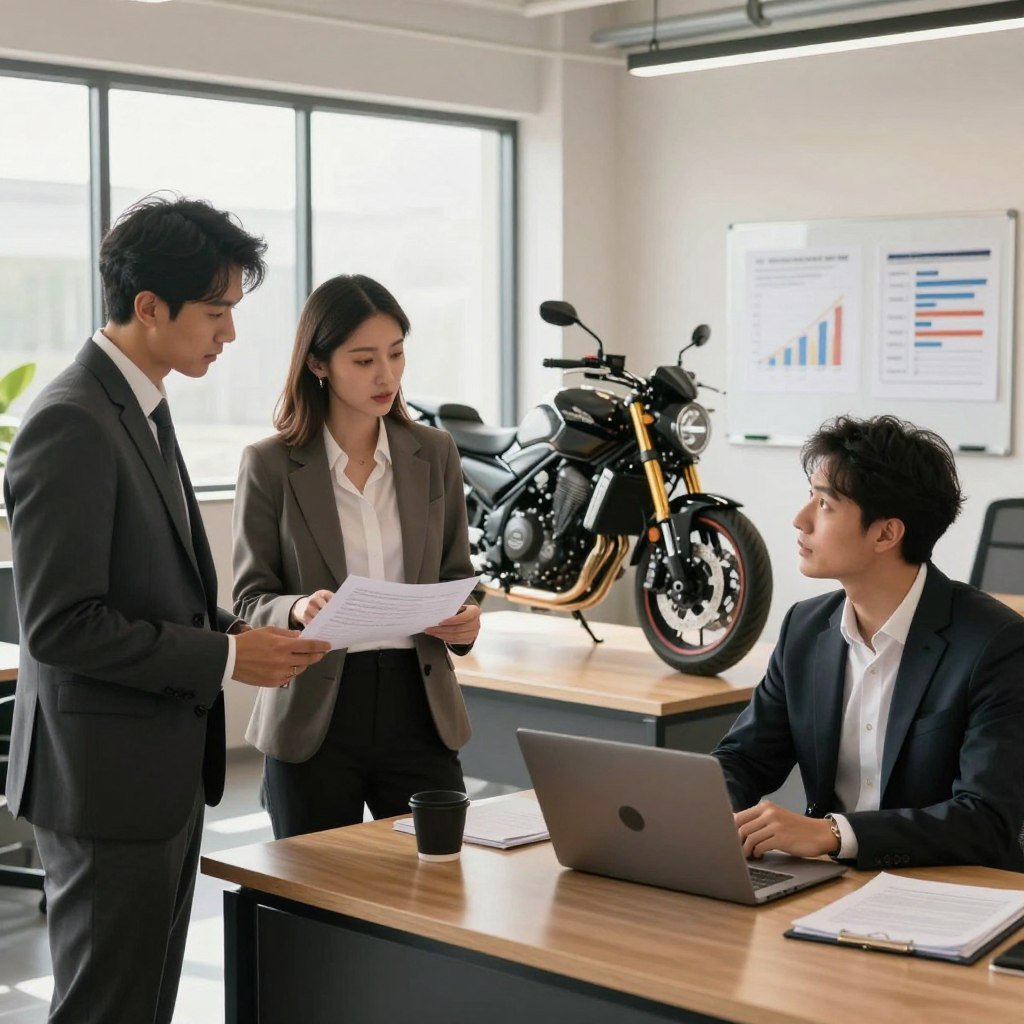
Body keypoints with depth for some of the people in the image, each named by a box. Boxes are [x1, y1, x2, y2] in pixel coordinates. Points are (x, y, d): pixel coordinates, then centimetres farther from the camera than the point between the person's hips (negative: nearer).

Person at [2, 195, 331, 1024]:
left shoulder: (140, 407, 12)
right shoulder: (71, 425, -19)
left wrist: (240, 635, 3)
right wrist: (225, 656, -18)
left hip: (166, 770, 10)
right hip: (106, 780, -10)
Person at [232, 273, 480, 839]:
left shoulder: (434, 454, 7)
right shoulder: (269, 465, -2)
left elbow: (456, 575, 13)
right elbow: (249, 600, -1)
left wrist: (464, 621, -9)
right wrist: (296, 610, -22)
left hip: (417, 707, 2)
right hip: (314, 714, -2)